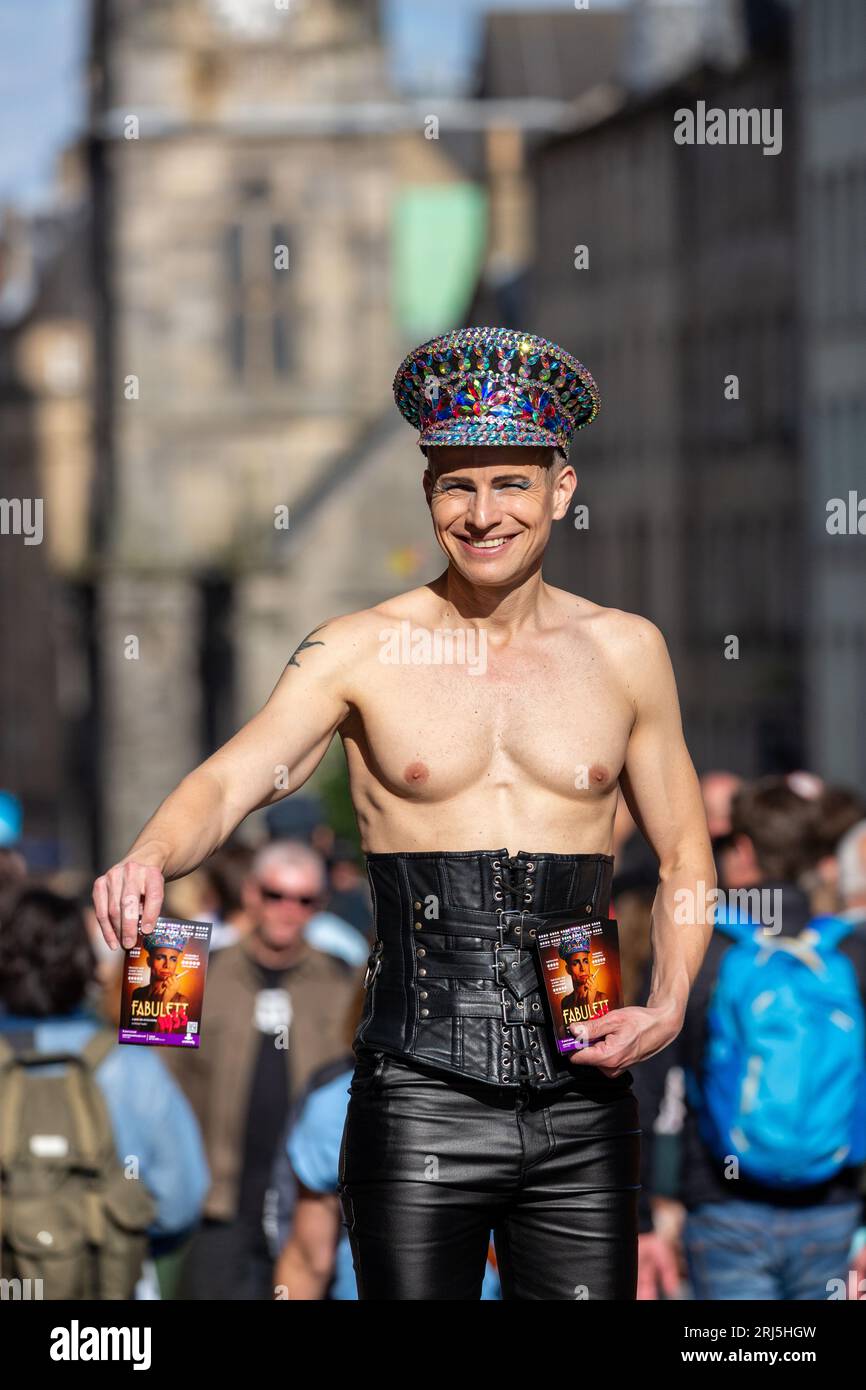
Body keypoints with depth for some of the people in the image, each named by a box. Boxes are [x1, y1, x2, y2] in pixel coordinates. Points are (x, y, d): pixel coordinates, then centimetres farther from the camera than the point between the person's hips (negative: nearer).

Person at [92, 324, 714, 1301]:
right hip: (419, 1105, -2)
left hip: (584, 1112, 2)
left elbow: (686, 859, 16)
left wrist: (667, 1008, -1)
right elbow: (231, 779, -10)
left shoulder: (624, 651, 9)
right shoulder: (362, 652, 2)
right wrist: (151, 857, -32)